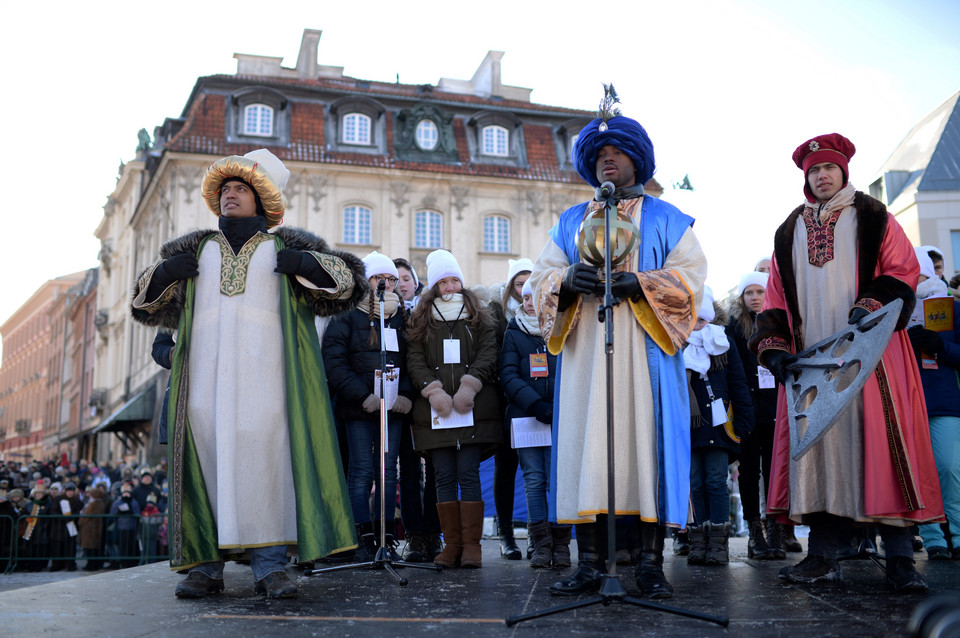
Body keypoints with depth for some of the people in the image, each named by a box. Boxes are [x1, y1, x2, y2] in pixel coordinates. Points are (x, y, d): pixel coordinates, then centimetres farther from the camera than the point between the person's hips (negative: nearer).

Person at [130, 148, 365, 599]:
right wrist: (163, 273, 6)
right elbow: (147, 302, 29)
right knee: (206, 456, -6)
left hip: (264, 370, -2)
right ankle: (205, 563, -4)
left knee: (266, 454, -11)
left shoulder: (284, 246, 19)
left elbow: (348, 279, 14)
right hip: (206, 371, 2)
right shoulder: (195, 249, 26)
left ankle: (269, 564, -11)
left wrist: (304, 265, -5)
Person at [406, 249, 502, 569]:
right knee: (445, 477, 1)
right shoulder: (420, 320, 13)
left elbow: (488, 355, 2)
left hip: (473, 408, -1)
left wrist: (468, 388, -12)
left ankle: (471, 545, -1)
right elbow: (414, 360, 4)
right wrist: (434, 391, -11)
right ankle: (452, 544, 6)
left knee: (468, 474, -6)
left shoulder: (478, 317, 12)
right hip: (434, 410, 1)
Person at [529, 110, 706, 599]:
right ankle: (589, 562, -3)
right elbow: (542, 275, 12)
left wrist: (636, 283, -15)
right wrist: (569, 280, -12)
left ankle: (651, 562, -4)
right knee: (584, 448, -6)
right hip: (585, 351, 2)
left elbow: (690, 275, 1)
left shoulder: (666, 220, 15)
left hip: (645, 352, -2)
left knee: (647, 444, -8)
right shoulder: (570, 221, 22)